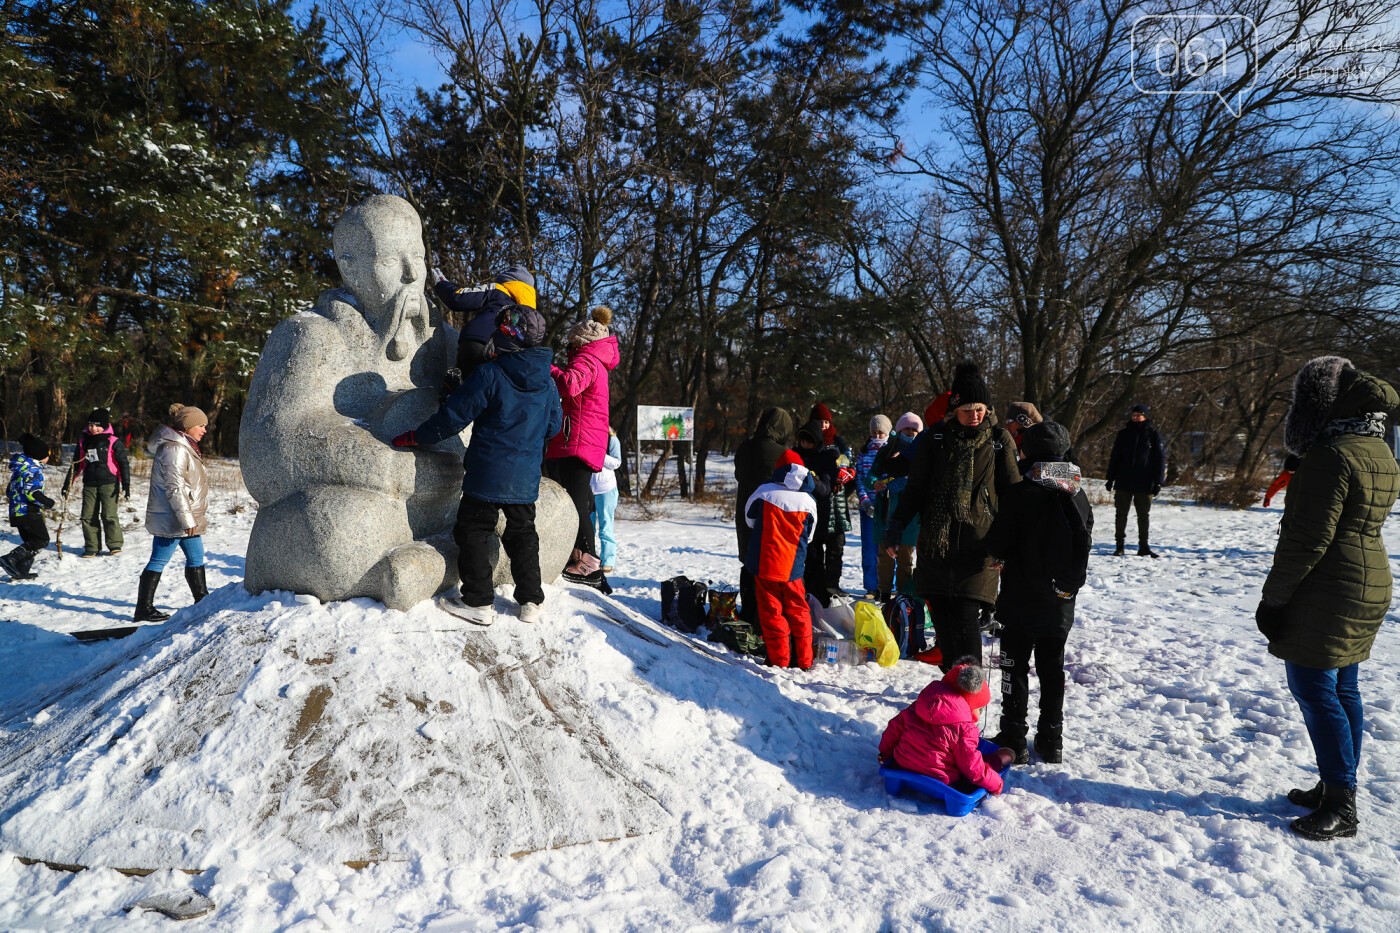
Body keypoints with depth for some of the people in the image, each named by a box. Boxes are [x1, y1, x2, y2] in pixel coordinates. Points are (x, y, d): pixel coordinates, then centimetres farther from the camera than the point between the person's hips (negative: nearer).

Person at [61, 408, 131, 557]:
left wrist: (126, 484, -9)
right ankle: (91, 546, 11)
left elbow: (123, 464, -2)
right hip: (89, 484, 5)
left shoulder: (113, 442, -1)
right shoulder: (83, 441, 12)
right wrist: (68, 483, 19)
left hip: (108, 483, -5)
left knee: (109, 514, -10)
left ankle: (114, 544, 1)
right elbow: (77, 464, 21)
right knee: (88, 516, 3)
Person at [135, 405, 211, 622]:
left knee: (196, 557, 16)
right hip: (170, 517, -10)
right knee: (159, 560, -4)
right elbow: (175, 488, -22)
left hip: (187, 517, 10)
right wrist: (187, 519, -23)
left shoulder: (185, 446, 16)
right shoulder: (174, 449, -17)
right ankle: (143, 609, 2)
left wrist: (192, 517, 25)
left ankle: (202, 601, 27)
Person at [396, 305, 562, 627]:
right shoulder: (547, 383, 4)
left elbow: (453, 416, -11)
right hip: (526, 479, 5)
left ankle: (479, 603, 6)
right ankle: (531, 601, 17)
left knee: (473, 532, 6)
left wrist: (414, 437, 2)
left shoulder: (489, 375, -14)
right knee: (523, 534, 16)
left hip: (487, 474, -5)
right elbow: (553, 426, 15)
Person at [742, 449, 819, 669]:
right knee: (797, 610, 14)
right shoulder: (808, 501, -1)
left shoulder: (764, 492, -7)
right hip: (793, 566, 2)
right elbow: (809, 536, 12)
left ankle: (780, 660, 8)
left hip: (764, 563, -2)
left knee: (771, 612, 6)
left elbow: (749, 517, 11)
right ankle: (803, 661, 18)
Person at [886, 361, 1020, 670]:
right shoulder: (935, 438, 5)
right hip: (936, 543, 2)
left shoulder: (1000, 441, 4)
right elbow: (915, 488, 9)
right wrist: (897, 526, 0)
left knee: (966, 619, -9)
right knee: (942, 619, 8)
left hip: (978, 547, -2)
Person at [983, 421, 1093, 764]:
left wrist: (1001, 555, 9)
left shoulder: (1020, 494, -16)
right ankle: (1051, 741, 22)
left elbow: (996, 545, -13)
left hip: (1021, 601, -5)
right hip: (1060, 606, 5)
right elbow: (1083, 552, 10)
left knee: (1015, 668, 5)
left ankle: (1013, 740, 9)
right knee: (1052, 670, 15)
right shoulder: (1079, 496, 2)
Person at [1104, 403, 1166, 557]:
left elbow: (1160, 459, 1)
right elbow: (1114, 458, 11)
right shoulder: (1123, 434, 8)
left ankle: (1143, 547, 15)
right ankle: (1119, 546, 11)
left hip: (1144, 484, -2)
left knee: (1143, 516, 7)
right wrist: (1110, 479, 6)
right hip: (1123, 482, 2)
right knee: (1121, 515, 4)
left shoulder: (1154, 435, 1)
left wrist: (1158, 482, -6)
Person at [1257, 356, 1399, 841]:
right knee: (1342, 688, 15)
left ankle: (1340, 806, 3)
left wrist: (1273, 598, -15)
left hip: (1327, 591, -10)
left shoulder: (1331, 456, -19)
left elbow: (1308, 540, -21)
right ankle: (1338, 789, 25)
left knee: (1314, 689, -3)